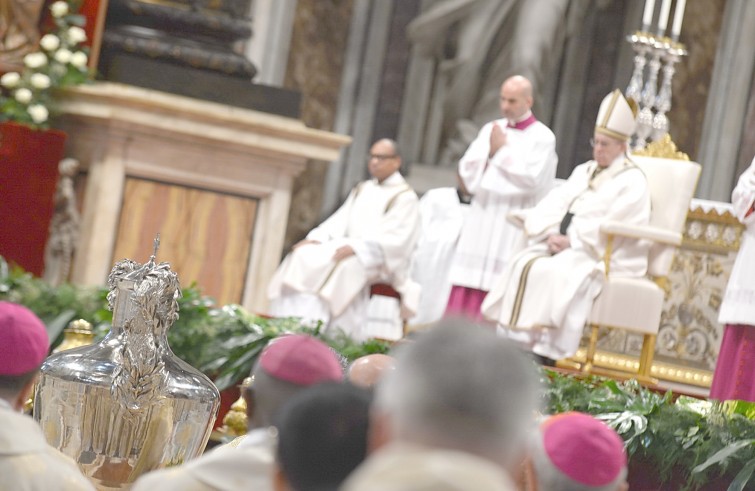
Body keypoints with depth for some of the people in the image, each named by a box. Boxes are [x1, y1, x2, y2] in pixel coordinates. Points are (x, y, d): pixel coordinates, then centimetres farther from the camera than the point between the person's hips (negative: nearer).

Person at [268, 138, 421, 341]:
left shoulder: (405, 197, -1)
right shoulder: (361, 190, 22)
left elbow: (396, 238, -13)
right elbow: (339, 221, 16)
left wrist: (356, 247, -25)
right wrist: (316, 238, -4)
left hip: (376, 258, -7)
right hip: (348, 248, 7)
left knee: (340, 267, -35)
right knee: (302, 258, -18)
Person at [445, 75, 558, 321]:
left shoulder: (542, 137, -2)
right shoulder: (491, 129, 14)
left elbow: (531, 179, -14)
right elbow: (467, 169, 10)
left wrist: (502, 151, -9)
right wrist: (490, 151, -5)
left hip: (513, 226, -5)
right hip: (481, 219, 5)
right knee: (466, 293, 1)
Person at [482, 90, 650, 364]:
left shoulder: (632, 181, -2)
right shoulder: (584, 171, 20)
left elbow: (612, 227, -16)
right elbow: (555, 203, 9)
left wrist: (572, 240, -19)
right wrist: (552, 234, -11)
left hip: (606, 256, -7)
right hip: (565, 245, 7)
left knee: (557, 272, -33)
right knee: (524, 264, -18)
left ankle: (544, 350, -34)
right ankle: (514, 339, -25)